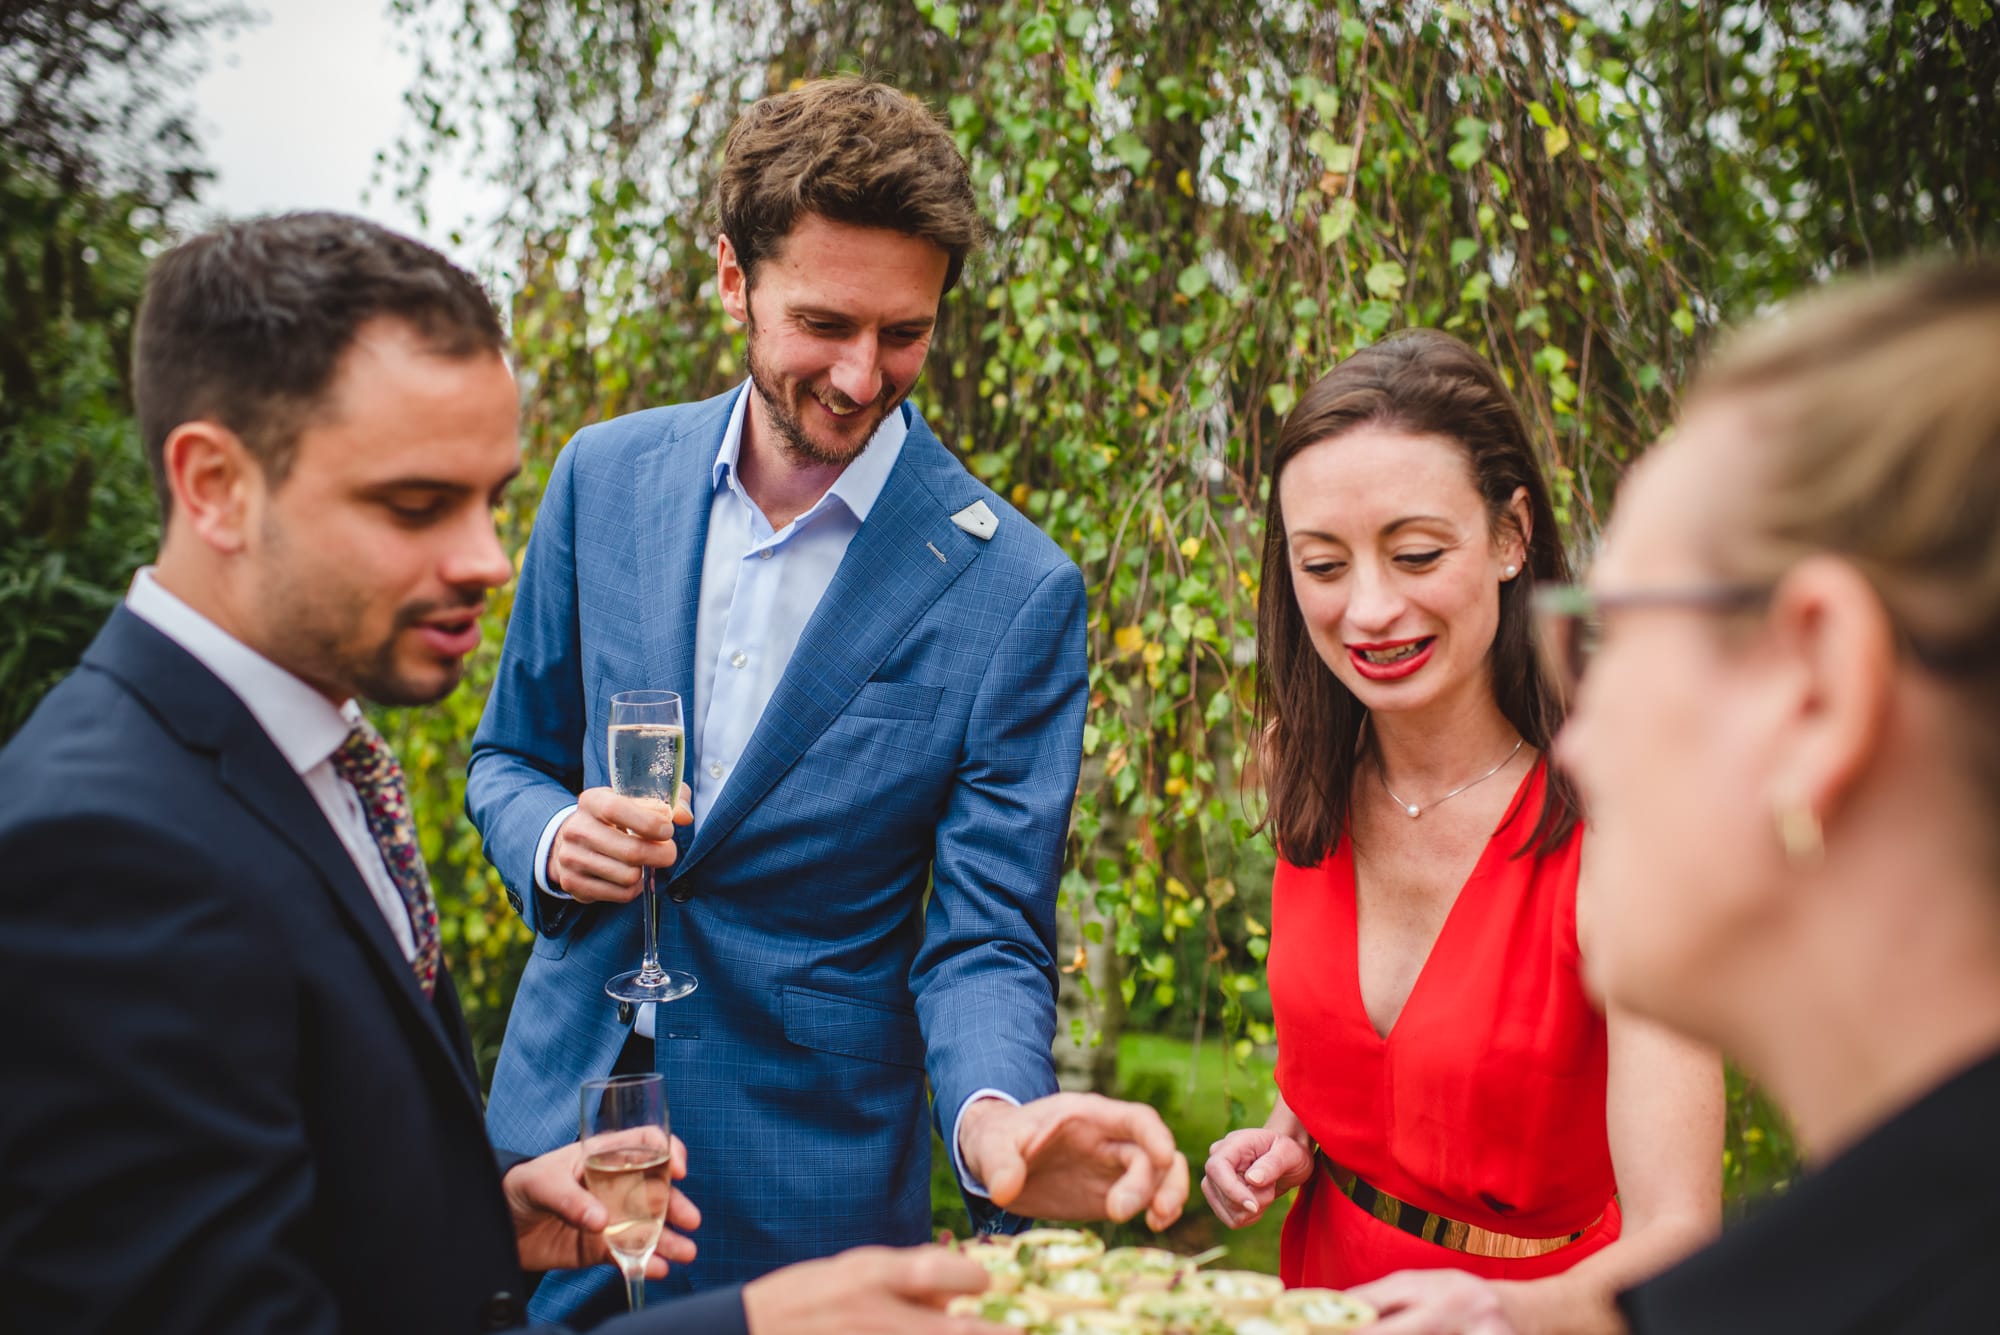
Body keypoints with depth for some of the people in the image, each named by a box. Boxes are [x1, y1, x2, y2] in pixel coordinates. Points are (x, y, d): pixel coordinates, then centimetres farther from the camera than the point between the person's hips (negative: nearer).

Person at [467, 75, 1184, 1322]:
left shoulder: (1015, 590, -15)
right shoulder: (608, 474, -3)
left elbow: (985, 938, -13)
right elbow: (509, 759, 8)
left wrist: (992, 1115, -34)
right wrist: (553, 842, -14)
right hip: (560, 1117, 4)